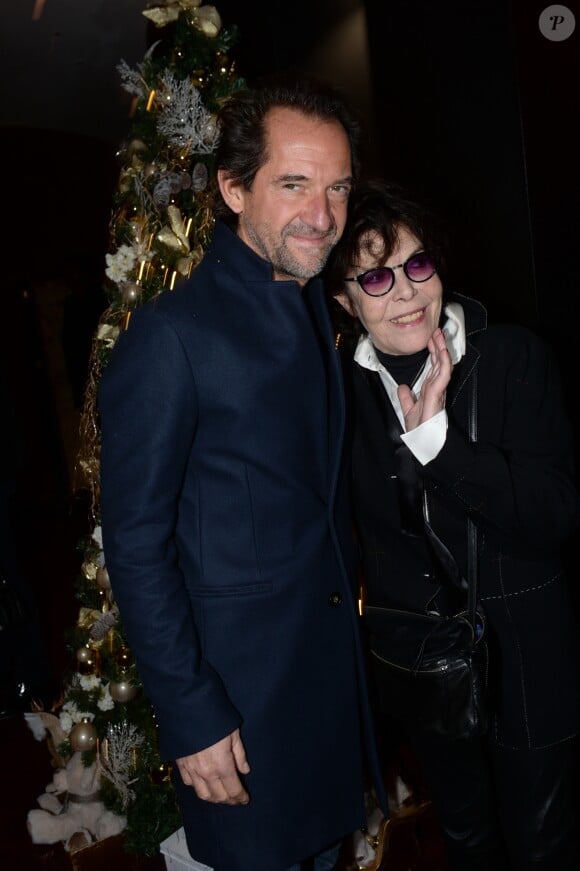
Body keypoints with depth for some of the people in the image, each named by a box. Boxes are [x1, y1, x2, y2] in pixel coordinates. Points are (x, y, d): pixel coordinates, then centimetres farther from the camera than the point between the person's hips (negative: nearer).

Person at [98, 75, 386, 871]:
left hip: (335, 662, 7)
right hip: (239, 685, -6)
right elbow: (135, 543, -18)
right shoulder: (170, 333, -19)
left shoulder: (318, 309, 5)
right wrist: (190, 716, -15)